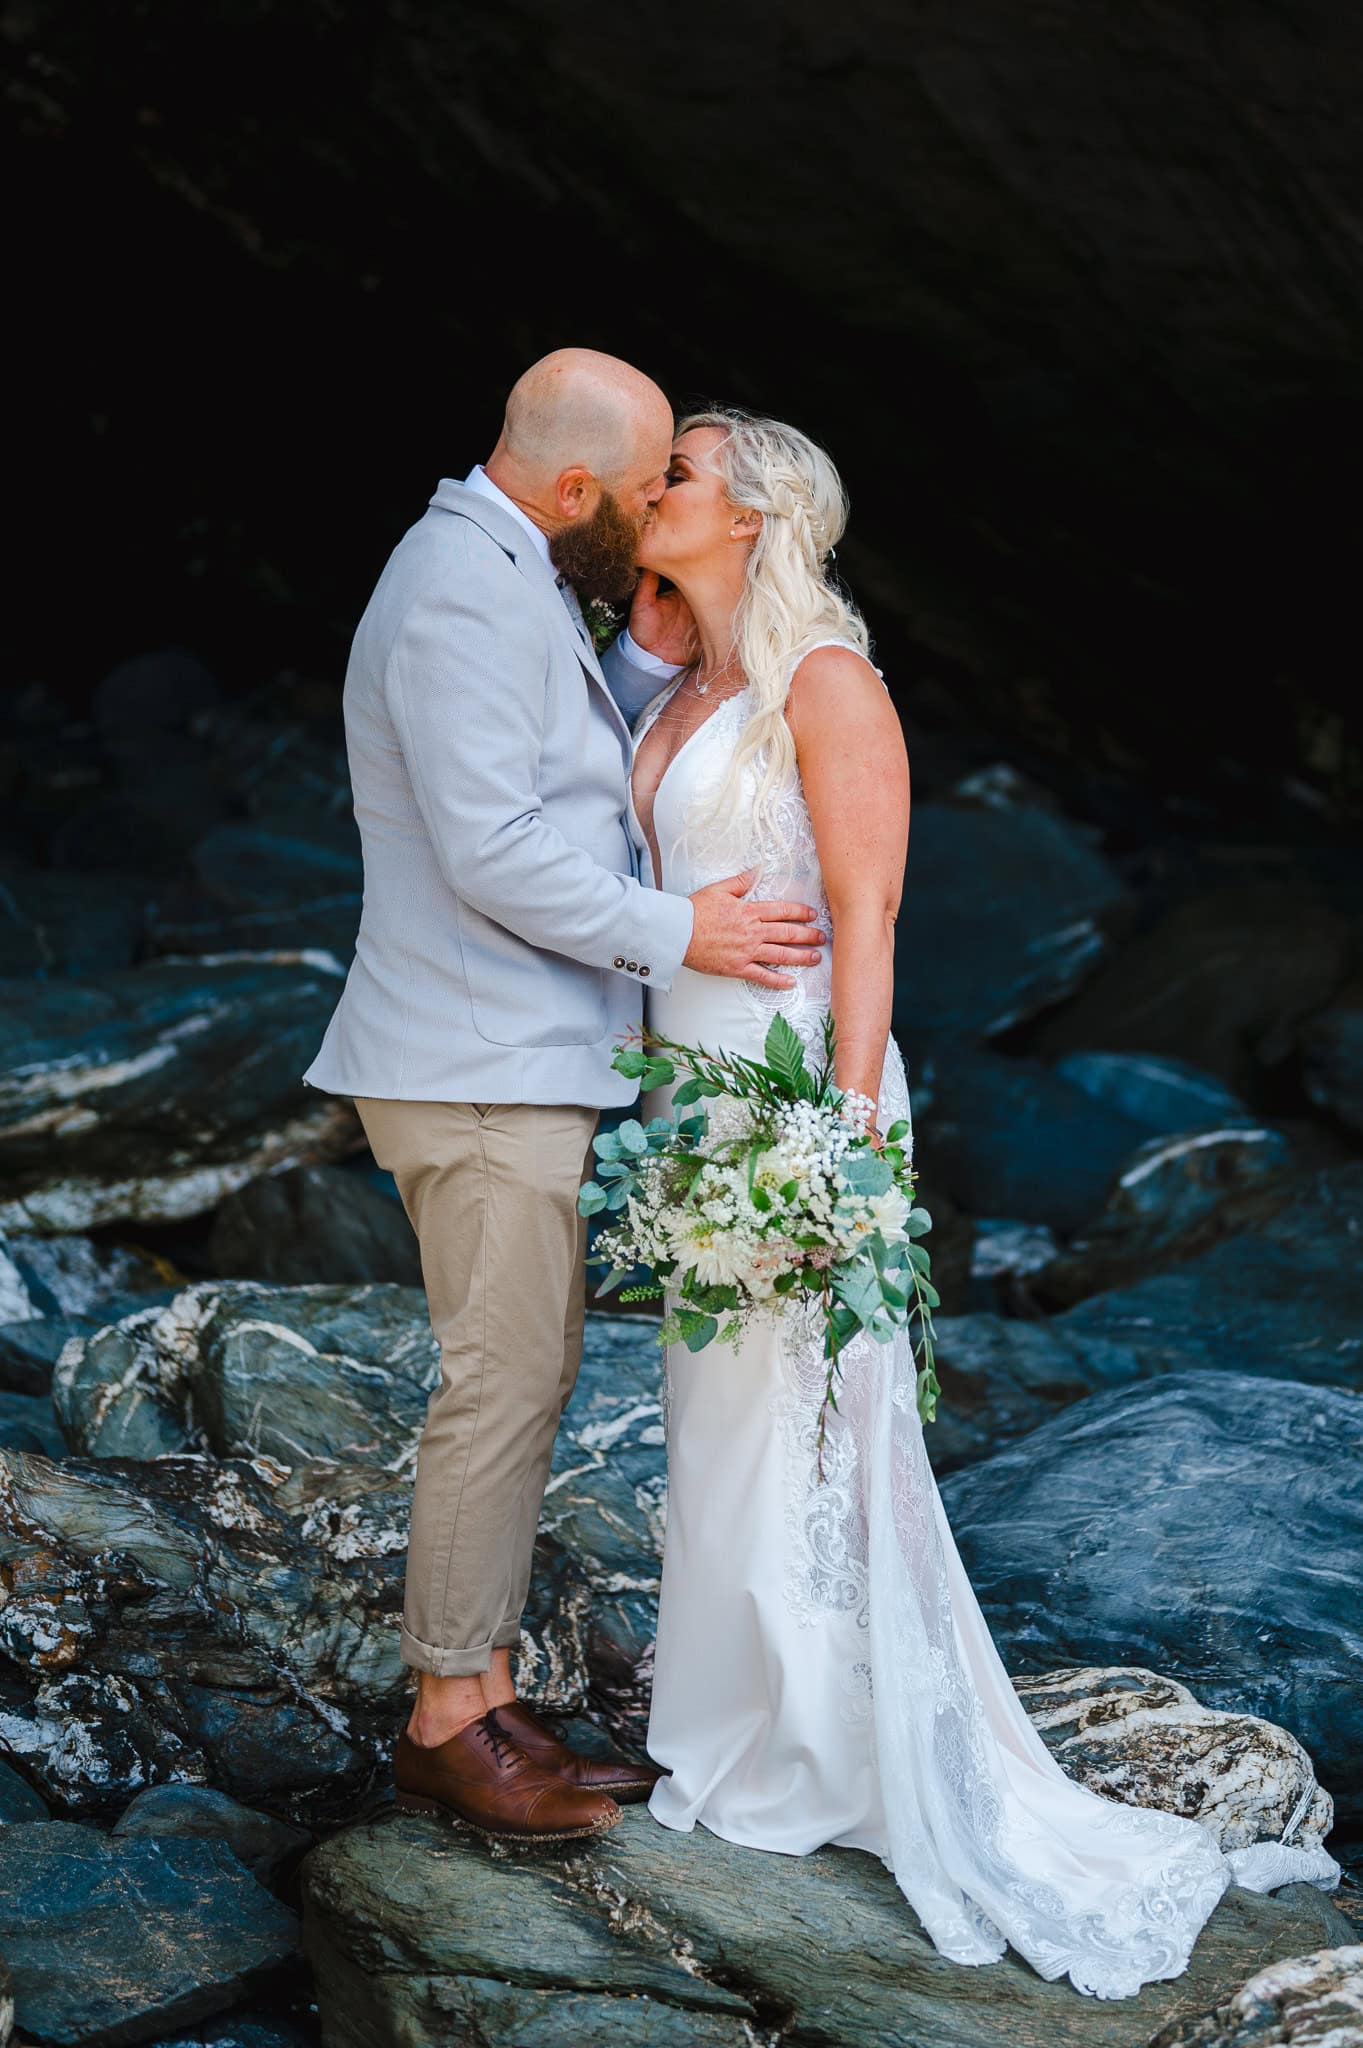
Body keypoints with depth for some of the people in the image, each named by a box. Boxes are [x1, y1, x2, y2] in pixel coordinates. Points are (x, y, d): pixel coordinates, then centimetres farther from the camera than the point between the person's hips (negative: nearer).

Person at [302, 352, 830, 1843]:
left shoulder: (512, 582, 17)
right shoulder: (463, 595, -17)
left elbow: (591, 743, 24)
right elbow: (491, 849, -23)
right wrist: (675, 934, -17)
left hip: (528, 1063, 11)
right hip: (479, 1067, -11)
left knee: (531, 1374, 12)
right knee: (501, 1383, -6)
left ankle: (484, 1694, 18)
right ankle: (448, 1723, 3)